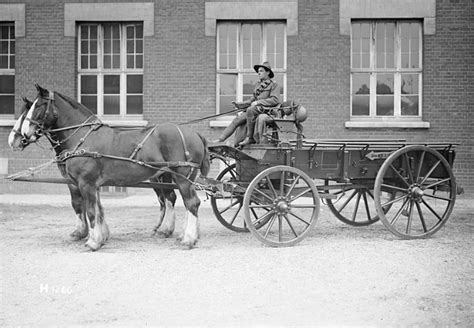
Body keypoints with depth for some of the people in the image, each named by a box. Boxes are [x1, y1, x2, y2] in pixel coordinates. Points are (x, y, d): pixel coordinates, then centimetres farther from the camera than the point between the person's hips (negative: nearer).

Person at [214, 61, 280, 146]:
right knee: (237, 120, -9)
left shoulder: (274, 85, 1)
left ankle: (250, 138, -28)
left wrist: (258, 102, -17)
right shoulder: (258, 85, 24)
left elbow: (275, 100, -13)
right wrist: (239, 104, 9)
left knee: (250, 110, -36)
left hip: (267, 110, -7)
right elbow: (252, 99, 24)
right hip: (255, 109, 8)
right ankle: (220, 140, -13)